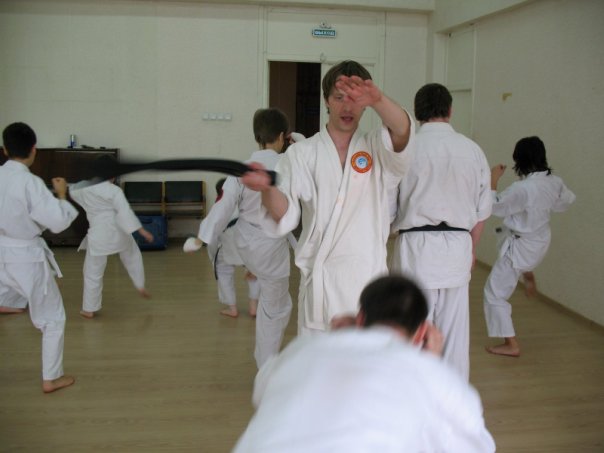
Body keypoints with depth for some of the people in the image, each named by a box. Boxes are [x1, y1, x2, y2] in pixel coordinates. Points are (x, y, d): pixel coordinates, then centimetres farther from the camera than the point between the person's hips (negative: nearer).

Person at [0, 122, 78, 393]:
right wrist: (62, 194, -5)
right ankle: (51, 378, 20)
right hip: (27, 259, -5)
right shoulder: (30, 183, -20)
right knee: (53, 318, 14)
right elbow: (59, 222, -20)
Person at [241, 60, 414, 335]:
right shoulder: (302, 153, 4)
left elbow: (402, 131, -18)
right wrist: (268, 189, -28)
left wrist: (377, 100, -40)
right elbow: (285, 217, -5)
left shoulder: (378, 148, 5)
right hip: (319, 281, 0)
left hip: (369, 278, 0)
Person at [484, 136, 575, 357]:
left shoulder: (522, 189, -33)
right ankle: (527, 273, 53)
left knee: (495, 293, 3)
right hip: (542, 240, 8)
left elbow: (495, 206, -19)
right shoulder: (555, 182, -10)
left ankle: (511, 344, 6)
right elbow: (565, 202, 11)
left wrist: (493, 179, -9)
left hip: (521, 247, -8)